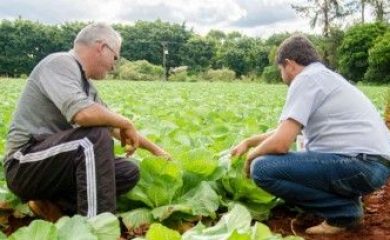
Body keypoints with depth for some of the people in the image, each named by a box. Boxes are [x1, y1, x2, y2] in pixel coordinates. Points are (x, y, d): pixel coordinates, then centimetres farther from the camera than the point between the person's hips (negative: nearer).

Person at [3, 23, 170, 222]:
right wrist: (126, 123, -15)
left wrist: (155, 150, 27)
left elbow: (116, 127, 24)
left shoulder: (85, 84, 13)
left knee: (129, 172, 3)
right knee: (97, 135, -30)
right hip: (25, 165, -9)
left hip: (56, 161, 9)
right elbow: (81, 113, -32)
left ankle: (55, 204, -2)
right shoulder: (60, 63, -14)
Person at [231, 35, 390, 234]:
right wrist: (248, 141, 33)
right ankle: (347, 198, 12)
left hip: (360, 163, -10)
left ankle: (344, 210, -6)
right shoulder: (324, 76, 22)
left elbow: (280, 143, -16)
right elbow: (287, 130, 32)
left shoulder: (306, 78, -9)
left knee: (262, 169, -16)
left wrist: (251, 156, 4)